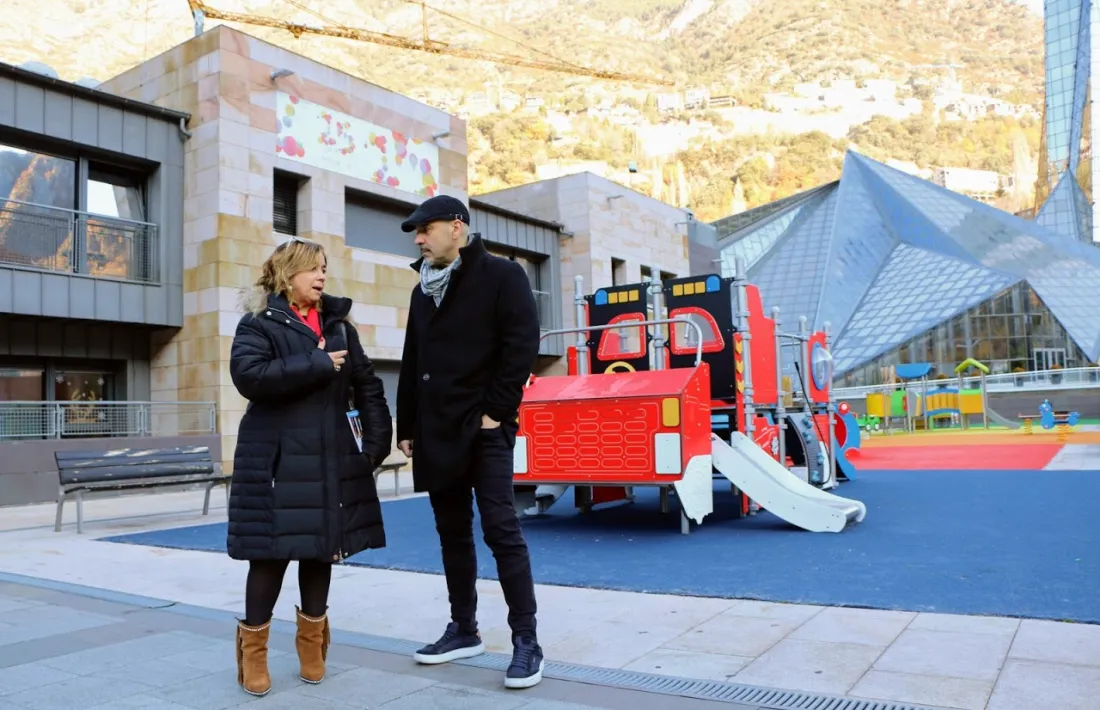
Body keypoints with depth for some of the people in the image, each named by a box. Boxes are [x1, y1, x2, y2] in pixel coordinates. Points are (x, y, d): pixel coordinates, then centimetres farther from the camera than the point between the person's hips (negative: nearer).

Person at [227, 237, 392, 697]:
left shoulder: (339, 325, 14)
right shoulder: (258, 324, -1)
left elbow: (367, 384, 13)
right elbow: (248, 375, -19)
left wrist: (377, 438, 2)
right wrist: (317, 364, -19)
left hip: (333, 459, 5)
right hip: (278, 460, -4)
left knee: (323, 548, 11)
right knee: (272, 552, -1)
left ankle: (312, 642, 30)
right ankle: (253, 649, 19)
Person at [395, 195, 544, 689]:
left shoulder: (501, 275, -3)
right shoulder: (423, 290, 17)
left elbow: (522, 345, -12)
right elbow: (411, 364, 18)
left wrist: (496, 411, -16)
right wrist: (406, 426, 14)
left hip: (484, 427, -7)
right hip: (436, 431, 7)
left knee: (501, 530, -7)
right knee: (453, 533, 12)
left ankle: (526, 641, 1)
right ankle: (463, 630, 24)